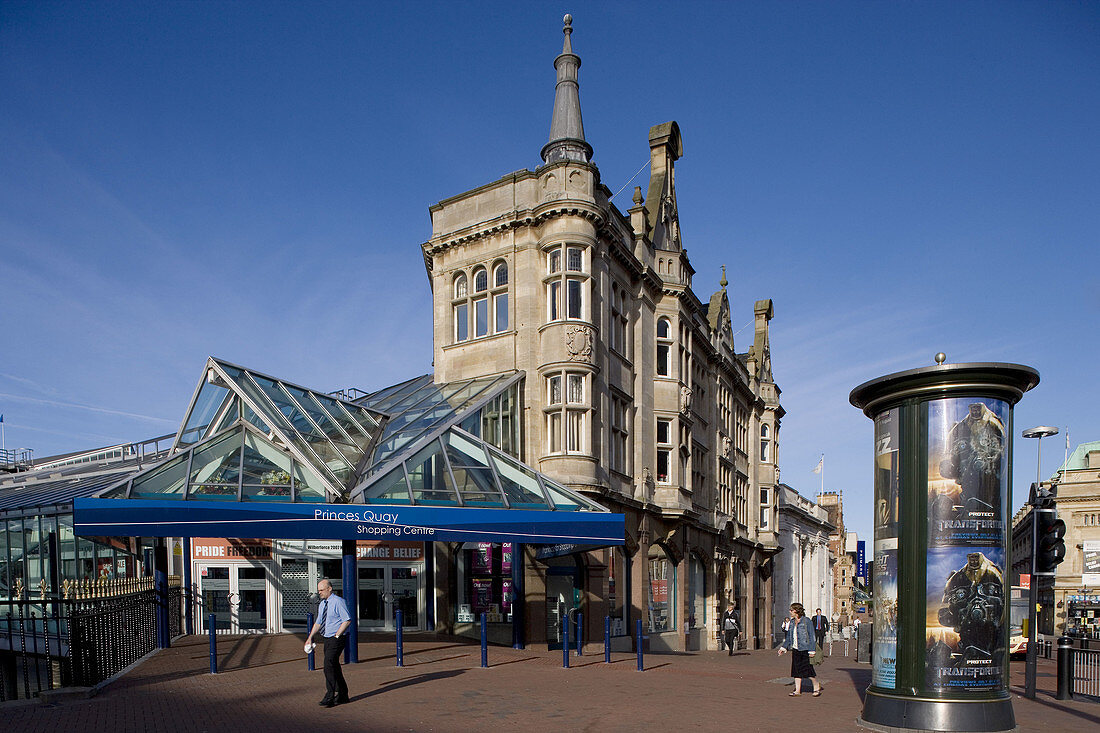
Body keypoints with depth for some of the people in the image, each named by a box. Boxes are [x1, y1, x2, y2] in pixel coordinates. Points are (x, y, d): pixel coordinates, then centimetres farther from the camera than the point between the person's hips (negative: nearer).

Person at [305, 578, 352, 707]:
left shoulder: (338, 602, -12)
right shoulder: (322, 604, 13)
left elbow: (347, 620, -16)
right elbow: (318, 623, 21)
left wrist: (337, 635, -17)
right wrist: (310, 637, 12)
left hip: (337, 639, -8)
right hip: (327, 639, 8)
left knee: (329, 666, -14)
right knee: (334, 667, 12)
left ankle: (330, 697, -9)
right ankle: (342, 696, 21)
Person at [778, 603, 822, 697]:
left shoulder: (806, 621, -11)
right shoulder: (792, 622, 10)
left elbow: (811, 636, -10)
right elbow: (789, 636, 18)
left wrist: (811, 650, -14)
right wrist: (783, 647, 14)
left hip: (805, 649, -7)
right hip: (795, 649, 7)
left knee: (808, 669, -4)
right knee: (796, 670, 6)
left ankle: (817, 686, 18)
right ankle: (797, 690, 12)